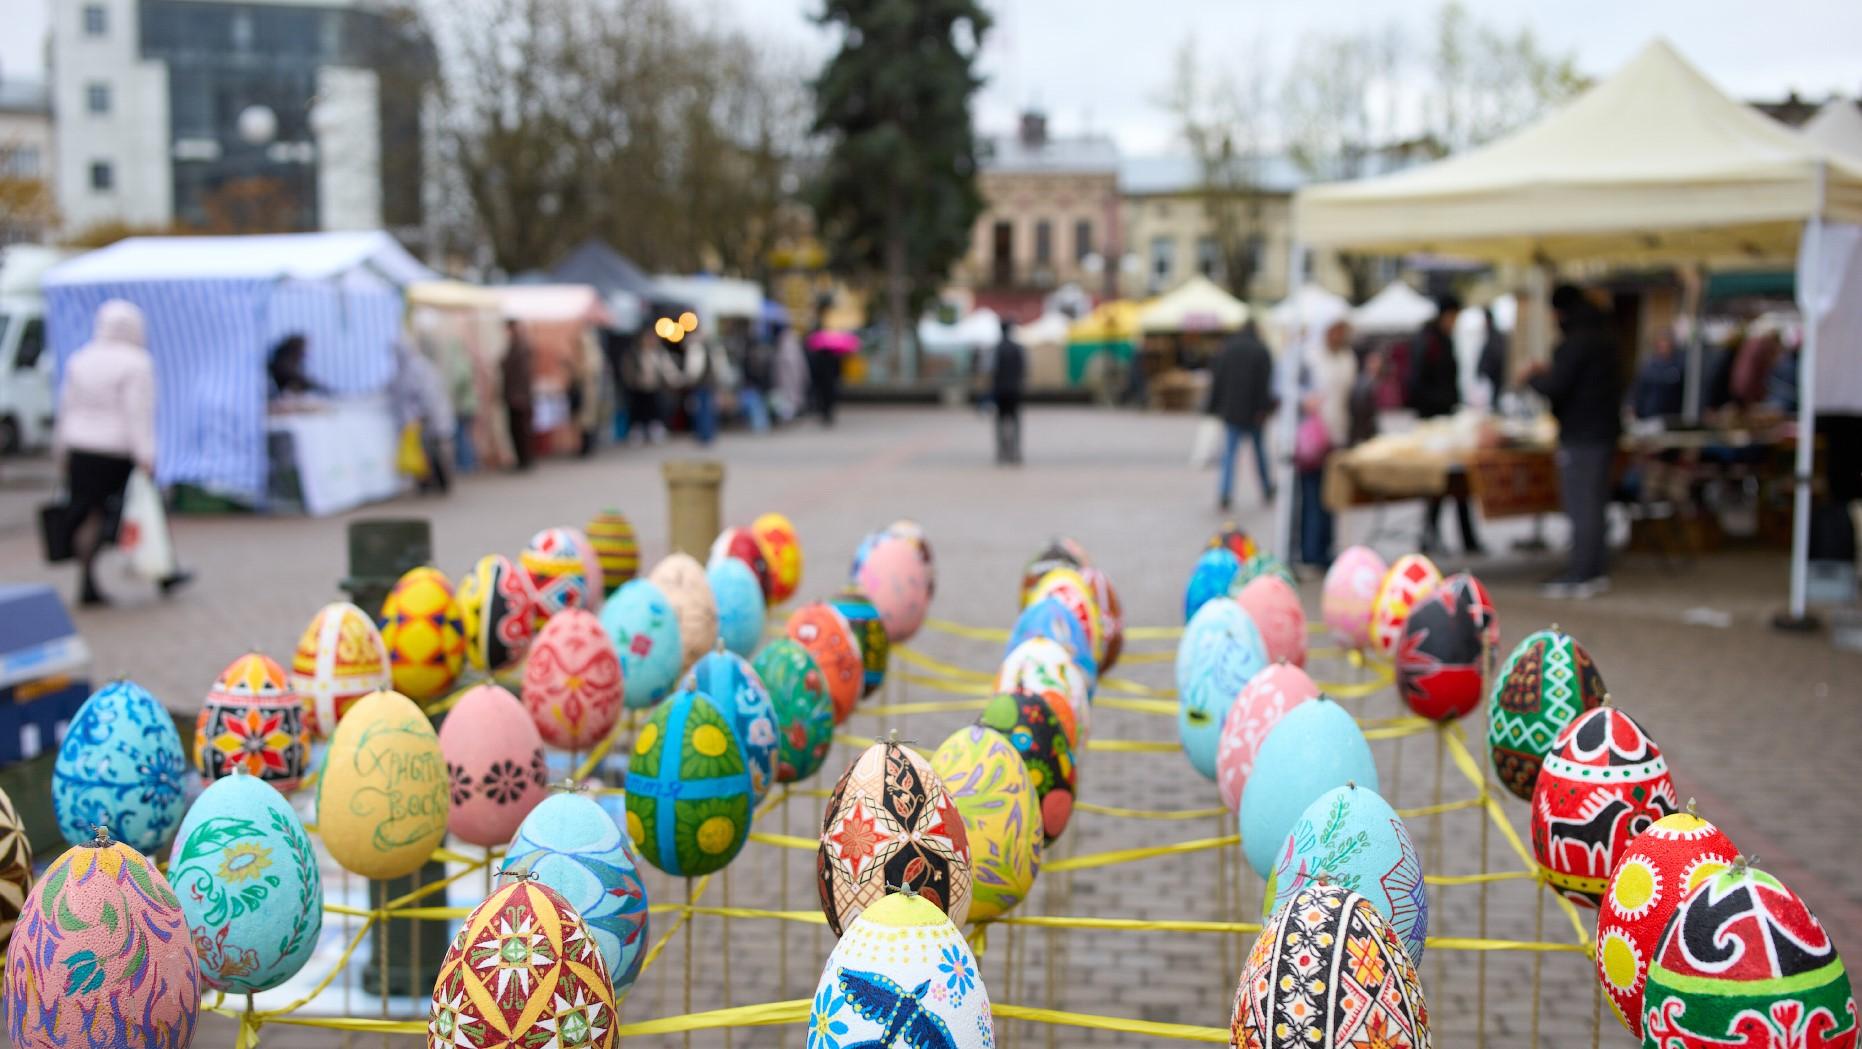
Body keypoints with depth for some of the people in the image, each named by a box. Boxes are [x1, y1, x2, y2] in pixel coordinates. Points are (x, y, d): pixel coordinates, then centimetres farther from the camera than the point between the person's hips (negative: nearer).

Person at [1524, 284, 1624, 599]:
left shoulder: (1574, 343, -17)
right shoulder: (1604, 339, 14)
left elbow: (1555, 386, -21)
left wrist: (1534, 377, 0)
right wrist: (1548, 373, 20)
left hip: (1580, 436, -9)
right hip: (1605, 431, 9)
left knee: (1581, 508, -6)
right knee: (1595, 504, 14)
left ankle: (1580, 575, -4)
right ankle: (1594, 570, 20)